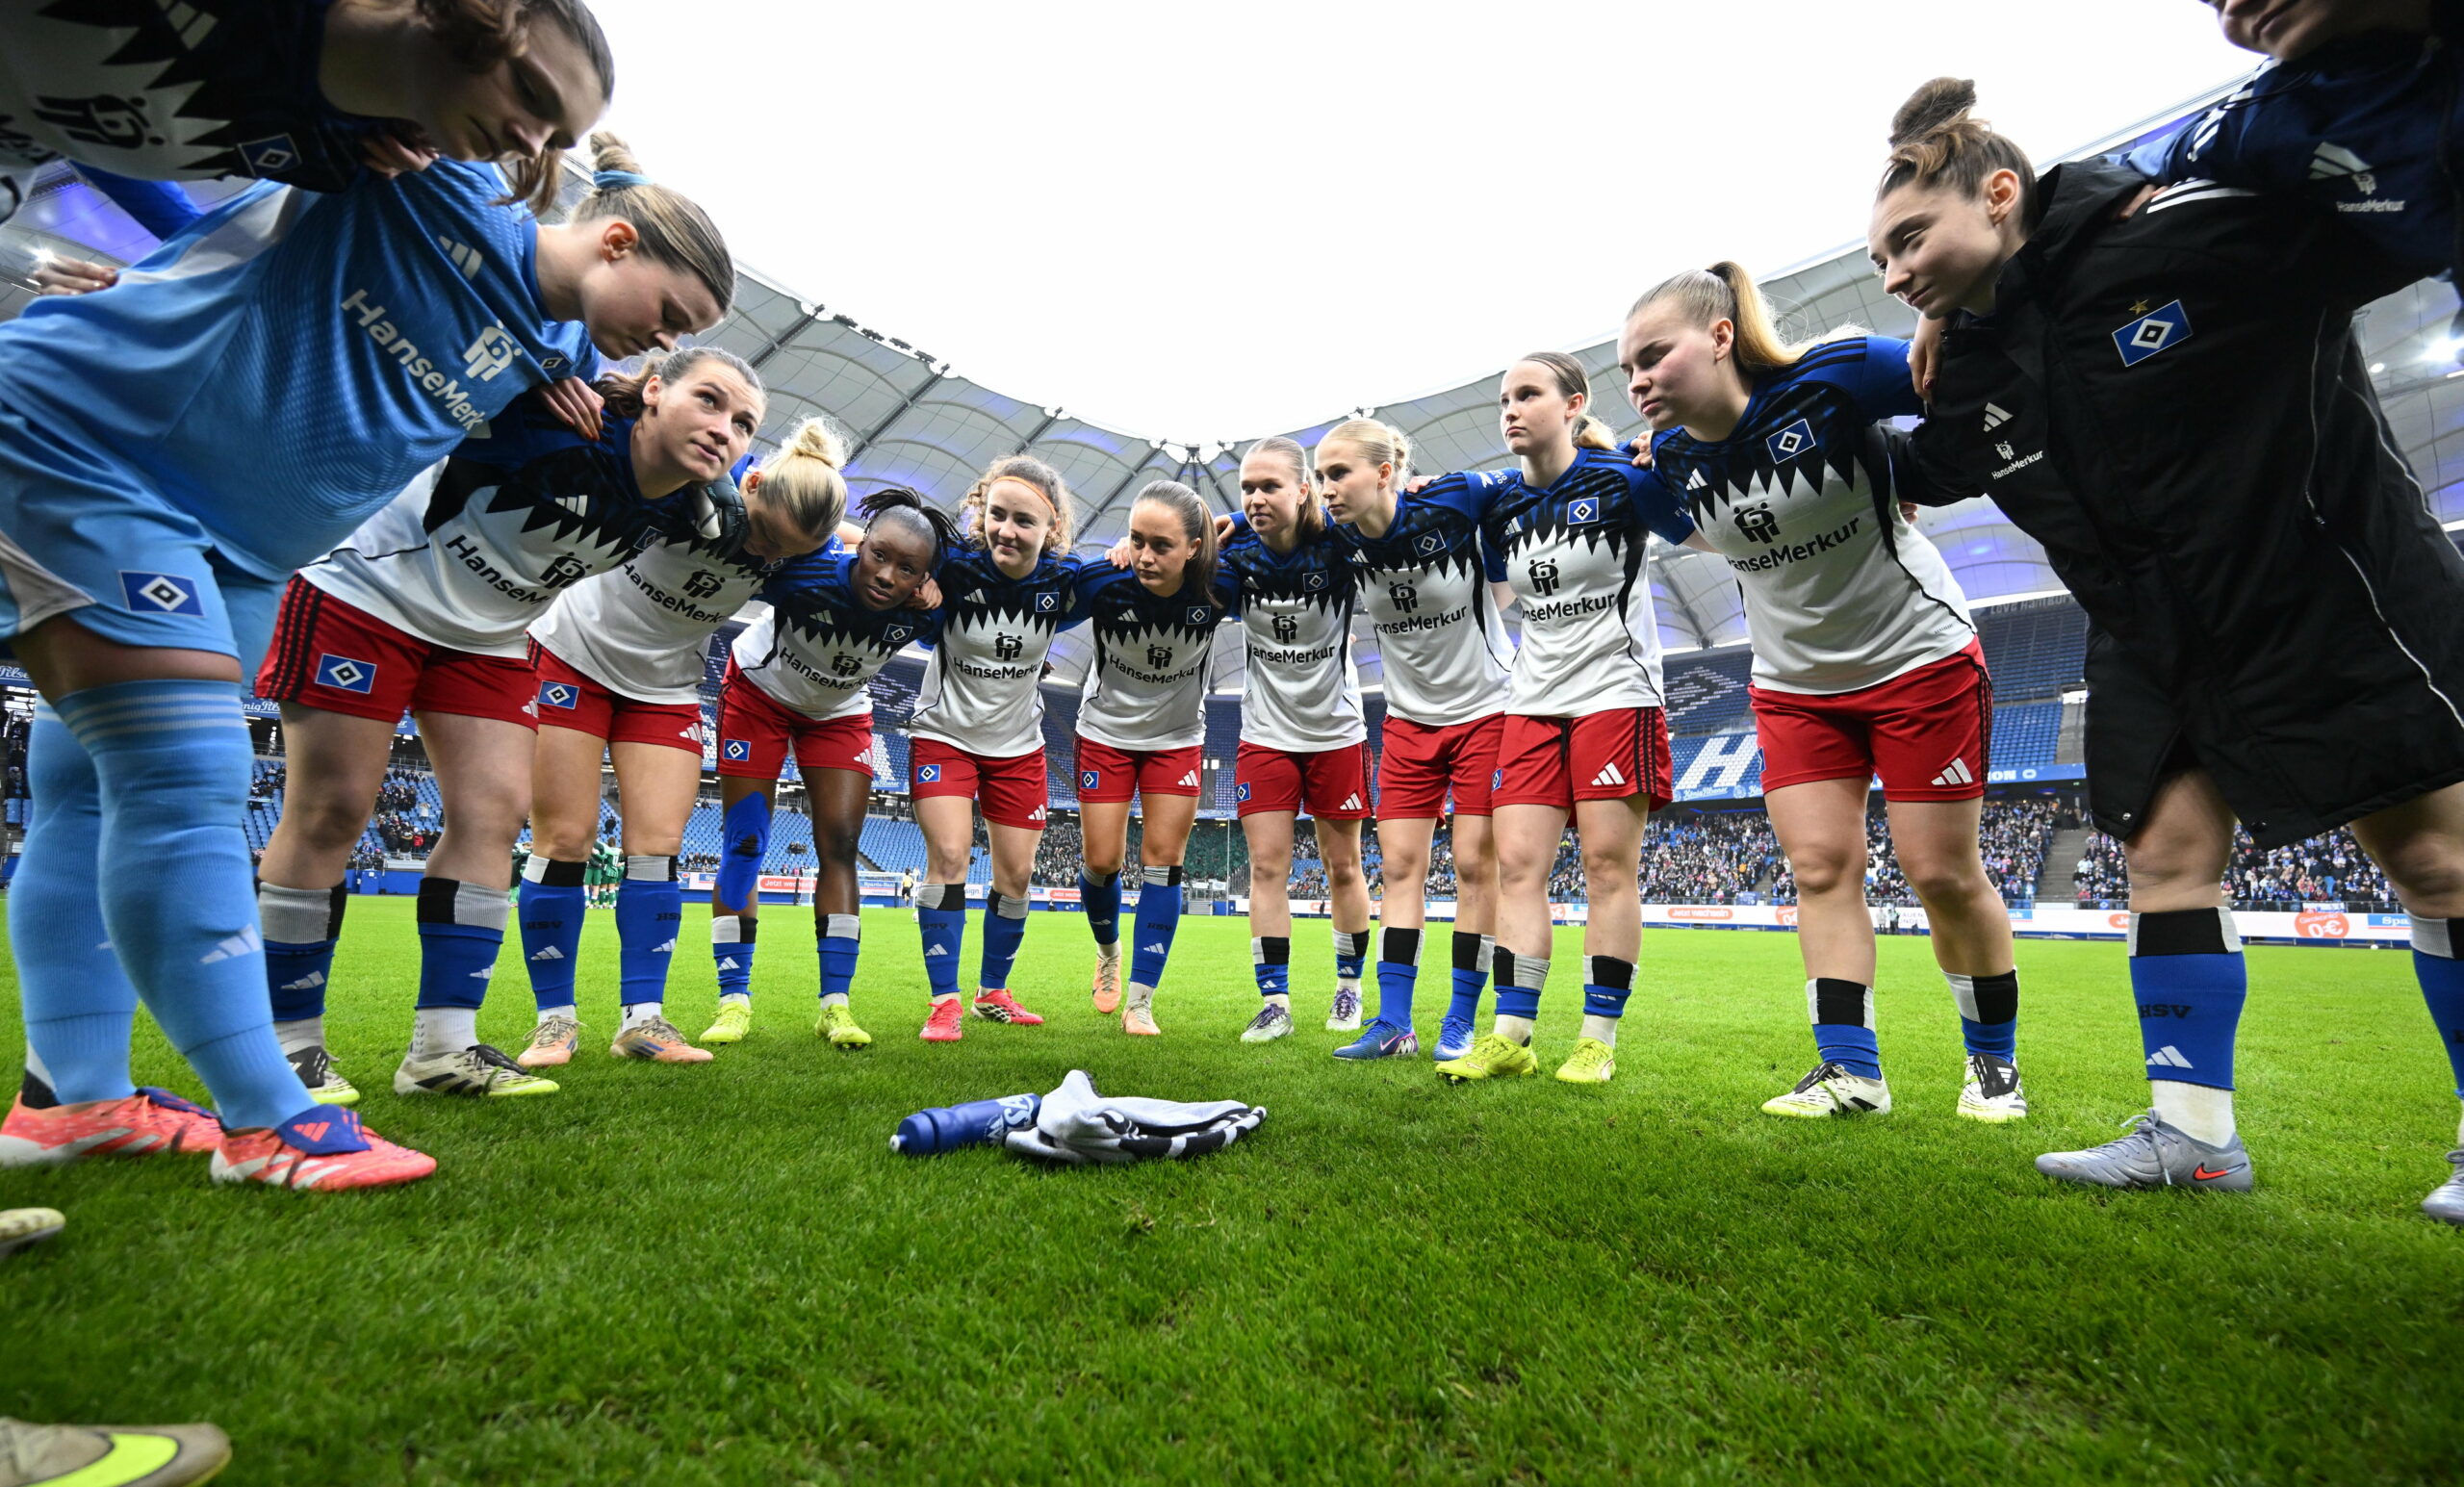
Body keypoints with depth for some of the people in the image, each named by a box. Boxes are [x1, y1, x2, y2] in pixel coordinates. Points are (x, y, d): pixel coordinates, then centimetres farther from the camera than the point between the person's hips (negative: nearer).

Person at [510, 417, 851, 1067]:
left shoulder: (794, 556, -14)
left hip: (666, 685, 3)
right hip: (573, 653, -3)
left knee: (657, 844, -5)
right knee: (565, 837, -3)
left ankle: (642, 1018, 3)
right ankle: (555, 1018, 8)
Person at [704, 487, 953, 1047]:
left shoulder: (921, 615, -27)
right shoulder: (807, 576, -37)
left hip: (841, 712, 2)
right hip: (760, 691, -2)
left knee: (839, 847, -5)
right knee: (744, 843, -4)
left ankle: (835, 1005, 1)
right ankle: (734, 1001, 4)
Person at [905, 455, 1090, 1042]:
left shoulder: (1063, 579, -14)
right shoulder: (952, 566, -20)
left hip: (1019, 744, 3)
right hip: (945, 734, -3)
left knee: (1017, 872, 5)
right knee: (949, 857, -13)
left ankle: (993, 993, 24)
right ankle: (944, 1002, -1)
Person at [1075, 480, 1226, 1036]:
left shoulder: (1216, 588, -24)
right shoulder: (1104, 584, -26)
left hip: (1176, 739, 0)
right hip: (1106, 733, 0)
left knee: (1162, 862, -3)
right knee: (1101, 862, 2)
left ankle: (1139, 1002, 6)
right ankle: (1108, 952, 34)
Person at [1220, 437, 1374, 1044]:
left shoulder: (1336, 543, -15)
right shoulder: (1236, 547, -9)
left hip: (1336, 731, -1)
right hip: (1265, 734, 2)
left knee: (1343, 866, 9)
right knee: (1266, 867, -1)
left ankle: (1349, 986, 27)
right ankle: (1275, 1002, 8)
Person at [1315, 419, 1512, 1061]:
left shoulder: (1454, 507, -21)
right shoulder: (1338, 536, -9)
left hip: (1485, 710, -4)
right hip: (1409, 719, 4)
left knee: (1475, 864, -1)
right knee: (1400, 865, 2)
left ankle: (1461, 1023, 10)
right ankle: (1393, 1023, 9)